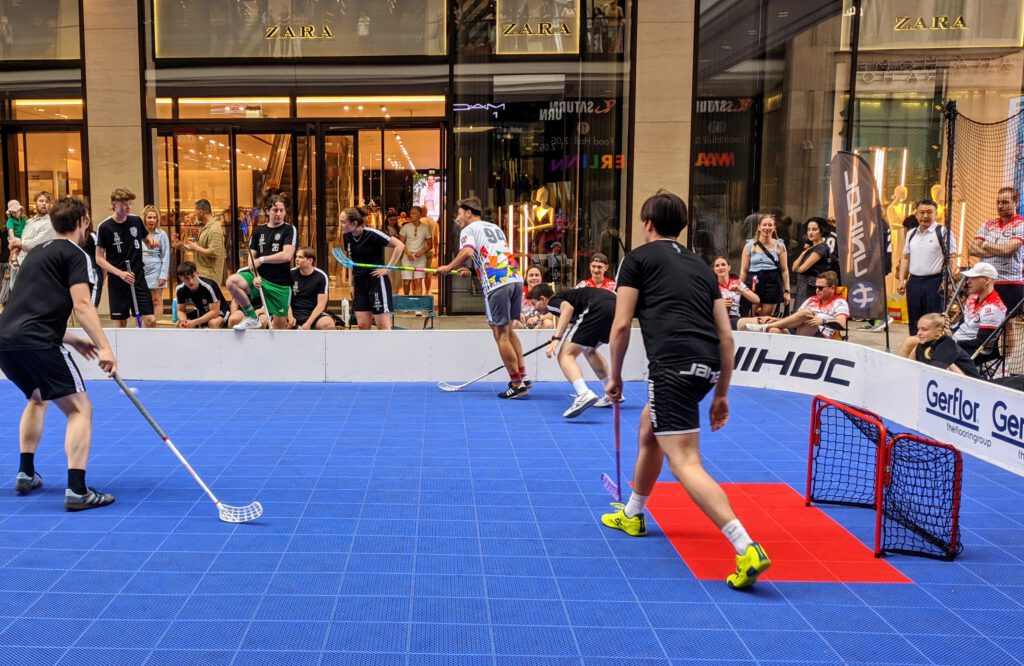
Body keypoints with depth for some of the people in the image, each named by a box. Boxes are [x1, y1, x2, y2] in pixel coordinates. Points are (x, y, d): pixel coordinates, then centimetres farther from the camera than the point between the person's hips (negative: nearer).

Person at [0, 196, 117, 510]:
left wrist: (72, 340, 31)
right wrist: (104, 347, -20)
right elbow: (81, 305, -14)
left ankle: (26, 474, 33)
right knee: (79, 409, -4)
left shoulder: (37, 253, 26)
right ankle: (77, 491, -14)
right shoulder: (76, 254, 1)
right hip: (37, 343, -8)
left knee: (37, 397, 32)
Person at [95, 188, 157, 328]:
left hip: (139, 279, 3)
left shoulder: (136, 220, 3)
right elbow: (99, 258, -6)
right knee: (120, 324, 5)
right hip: (117, 282, -3)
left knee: (150, 320, -5)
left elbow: (147, 241, 19)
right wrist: (120, 273, -18)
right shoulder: (104, 227, -7)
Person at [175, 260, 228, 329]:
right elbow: (181, 310, -4)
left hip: (219, 312, -6)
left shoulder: (209, 286, -32)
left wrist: (194, 322, -36)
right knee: (180, 324, -12)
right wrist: (183, 321, -28)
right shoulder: (180, 290, -15)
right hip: (201, 312, 6)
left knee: (213, 323, -37)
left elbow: (215, 311, -30)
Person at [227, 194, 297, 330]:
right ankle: (252, 317, -8)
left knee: (280, 323, -3)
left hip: (280, 282, -3)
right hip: (260, 277, 3)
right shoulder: (259, 231, 11)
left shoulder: (290, 230, -2)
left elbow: (287, 255, -15)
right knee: (232, 281, -23)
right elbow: (251, 257, 9)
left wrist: (261, 260, -9)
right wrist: (255, 275, -10)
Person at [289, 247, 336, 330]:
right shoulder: (291, 274, 2)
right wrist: (290, 317, -16)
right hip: (294, 313, 2)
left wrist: (308, 323, -19)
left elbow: (321, 304, -8)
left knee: (329, 324, -34)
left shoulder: (321, 277, -5)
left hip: (314, 314, -1)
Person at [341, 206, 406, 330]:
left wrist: (388, 268, -16)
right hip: (360, 284, 7)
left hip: (377, 282, -7)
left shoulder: (372, 234, -16)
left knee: (383, 326, -4)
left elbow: (400, 245, -17)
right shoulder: (347, 237, 4)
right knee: (362, 325, 6)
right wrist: (351, 284, 14)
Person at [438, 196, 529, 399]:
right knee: (508, 330, 19)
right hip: (515, 278, 7)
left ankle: (516, 384, 4)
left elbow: (467, 252, -16)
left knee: (501, 334, 2)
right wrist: (472, 270, 34)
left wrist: (449, 267, -2)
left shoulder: (469, 229, 4)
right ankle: (523, 376, 18)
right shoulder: (495, 227, 26)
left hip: (497, 284, -7)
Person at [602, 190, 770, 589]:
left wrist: (615, 377, 13)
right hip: (706, 365, 8)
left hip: (673, 365, -8)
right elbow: (726, 336, 19)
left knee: (684, 463, -10)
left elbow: (621, 325, 1)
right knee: (649, 430, 29)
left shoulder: (639, 257, 10)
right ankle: (632, 516, 45)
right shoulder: (701, 266, 25)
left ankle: (747, 550, -22)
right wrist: (721, 394, 23)